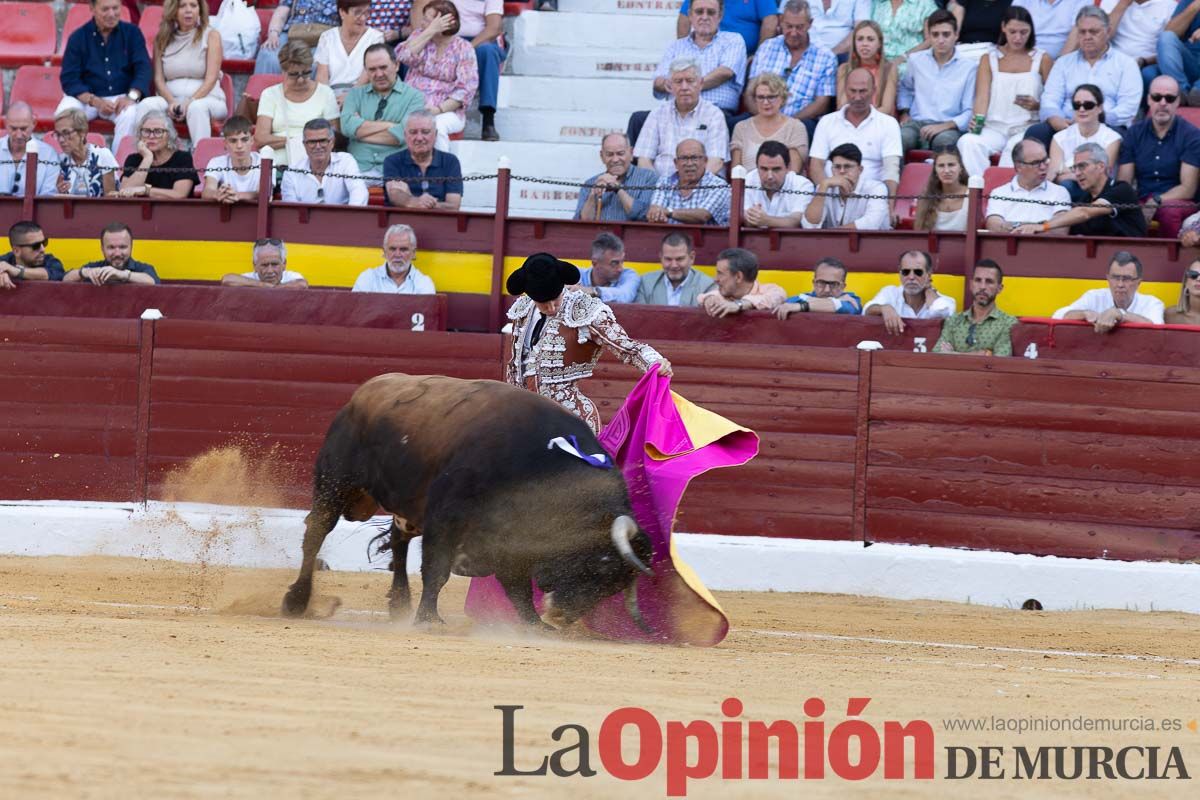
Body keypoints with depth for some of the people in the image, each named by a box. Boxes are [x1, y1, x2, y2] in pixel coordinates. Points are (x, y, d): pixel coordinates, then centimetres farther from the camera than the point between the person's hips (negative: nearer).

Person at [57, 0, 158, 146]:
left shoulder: (131, 32, 4)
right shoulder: (78, 38, 1)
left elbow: (144, 68, -2)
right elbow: (69, 79, -5)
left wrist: (132, 96, -22)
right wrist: (95, 101, -22)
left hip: (122, 96, 0)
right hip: (86, 96, 0)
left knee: (130, 114, -34)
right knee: (64, 113, -31)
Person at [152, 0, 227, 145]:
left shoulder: (211, 35, 4)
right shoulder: (162, 39, 13)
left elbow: (211, 78, -6)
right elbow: (159, 79, 6)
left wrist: (190, 102, -21)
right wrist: (172, 102, -15)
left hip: (206, 98, -3)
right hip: (171, 98, 3)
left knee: (197, 107, -38)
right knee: (148, 104, -28)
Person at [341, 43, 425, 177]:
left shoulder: (413, 96, 8)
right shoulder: (356, 94, 19)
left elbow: (405, 134, -7)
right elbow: (347, 126, 0)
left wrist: (361, 132, 0)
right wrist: (389, 125, -5)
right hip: (359, 169, 2)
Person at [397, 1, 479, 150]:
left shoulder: (463, 48, 1)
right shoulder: (419, 36, 11)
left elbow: (466, 89, -6)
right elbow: (404, 56, -9)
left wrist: (438, 109, -18)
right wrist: (430, 31, -13)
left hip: (447, 111, -2)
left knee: (437, 126, -37)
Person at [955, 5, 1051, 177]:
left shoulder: (1041, 59, 11)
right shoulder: (989, 59, 15)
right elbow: (982, 96, 2)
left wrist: (1036, 105, -14)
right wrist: (977, 121, -18)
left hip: (1026, 128, -2)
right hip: (995, 126, 2)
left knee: (1014, 149, -37)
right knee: (968, 142, -32)